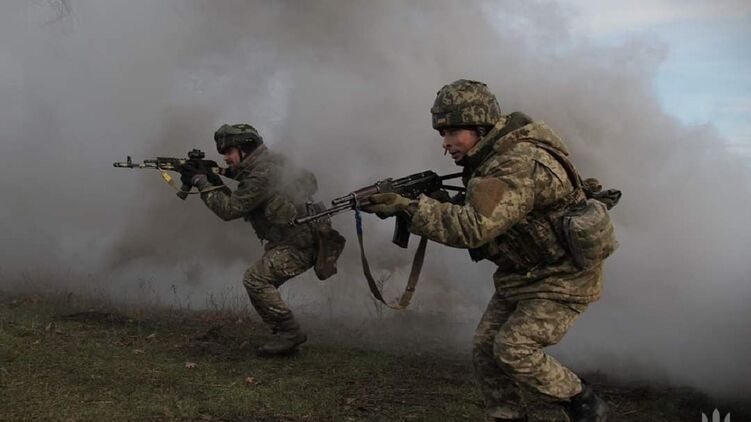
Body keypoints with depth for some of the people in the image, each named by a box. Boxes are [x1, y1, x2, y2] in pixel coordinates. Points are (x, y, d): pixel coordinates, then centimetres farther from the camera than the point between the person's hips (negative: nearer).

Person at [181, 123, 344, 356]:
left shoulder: (262, 174, -19)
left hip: (301, 243, -10)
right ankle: (285, 335, 18)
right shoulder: (261, 165, 13)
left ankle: (290, 332, -7)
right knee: (261, 283, 12)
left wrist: (201, 182, -9)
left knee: (255, 279, -13)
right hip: (289, 239, 10)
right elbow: (238, 206, 17)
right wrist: (216, 183, 5)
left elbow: (230, 210, -16)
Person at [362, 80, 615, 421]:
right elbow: (475, 210, 11)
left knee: (513, 349, -16)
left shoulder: (519, 164, -29)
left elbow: (475, 227, -39)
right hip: (522, 276, 9)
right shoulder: (491, 156, 3)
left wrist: (408, 208, -39)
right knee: (485, 349, 2)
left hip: (564, 278, -9)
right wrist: (439, 203, -8)